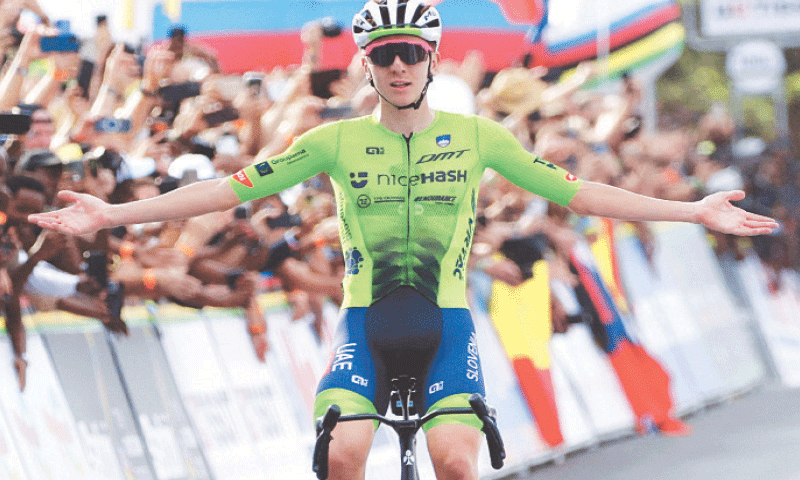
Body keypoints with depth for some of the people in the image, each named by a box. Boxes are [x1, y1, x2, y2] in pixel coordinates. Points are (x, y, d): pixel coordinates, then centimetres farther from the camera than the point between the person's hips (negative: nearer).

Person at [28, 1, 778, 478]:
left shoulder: (475, 137, 4)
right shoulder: (336, 142, 3)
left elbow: (576, 193, 7)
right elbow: (230, 189, 3)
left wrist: (694, 213, 4)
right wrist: (113, 215, -2)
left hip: (444, 325, 0)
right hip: (365, 321, 0)